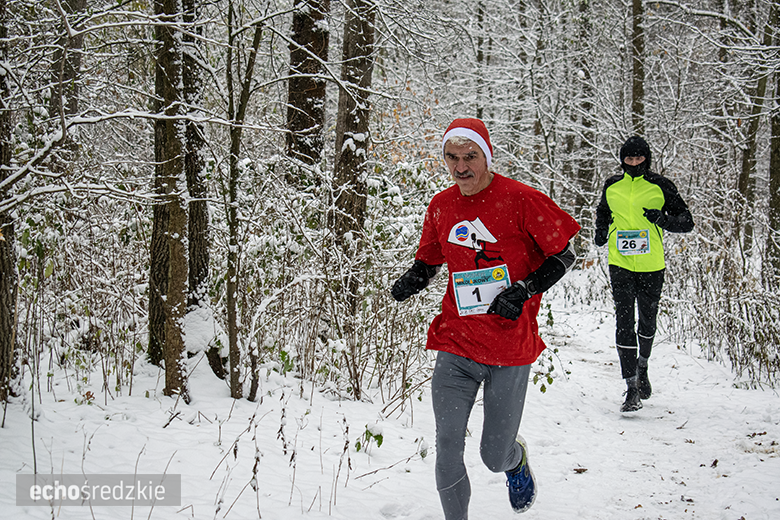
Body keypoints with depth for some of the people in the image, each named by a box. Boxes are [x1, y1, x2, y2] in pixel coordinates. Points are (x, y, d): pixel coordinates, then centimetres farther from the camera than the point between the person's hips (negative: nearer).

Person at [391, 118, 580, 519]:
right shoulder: (441, 207, 4)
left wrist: (522, 291, -16)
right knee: (447, 451, -7)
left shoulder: (521, 200, -9)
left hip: (510, 350, -3)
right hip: (456, 347, 3)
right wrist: (412, 280, -2)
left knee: (495, 457, 7)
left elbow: (563, 257, -2)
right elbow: (428, 261, 20)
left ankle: (517, 459, 44)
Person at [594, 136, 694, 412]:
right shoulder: (612, 186, 6)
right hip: (620, 264, 0)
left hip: (651, 266, 0)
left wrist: (663, 220, -18)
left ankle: (642, 366, 43)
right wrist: (601, 232, 6)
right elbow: (602, 213, 25)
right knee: (624, 322, -8)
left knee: (647, 320, 15)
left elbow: (686, 222, 1)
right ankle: (632, 388, -7)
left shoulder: (660, 186, -1)